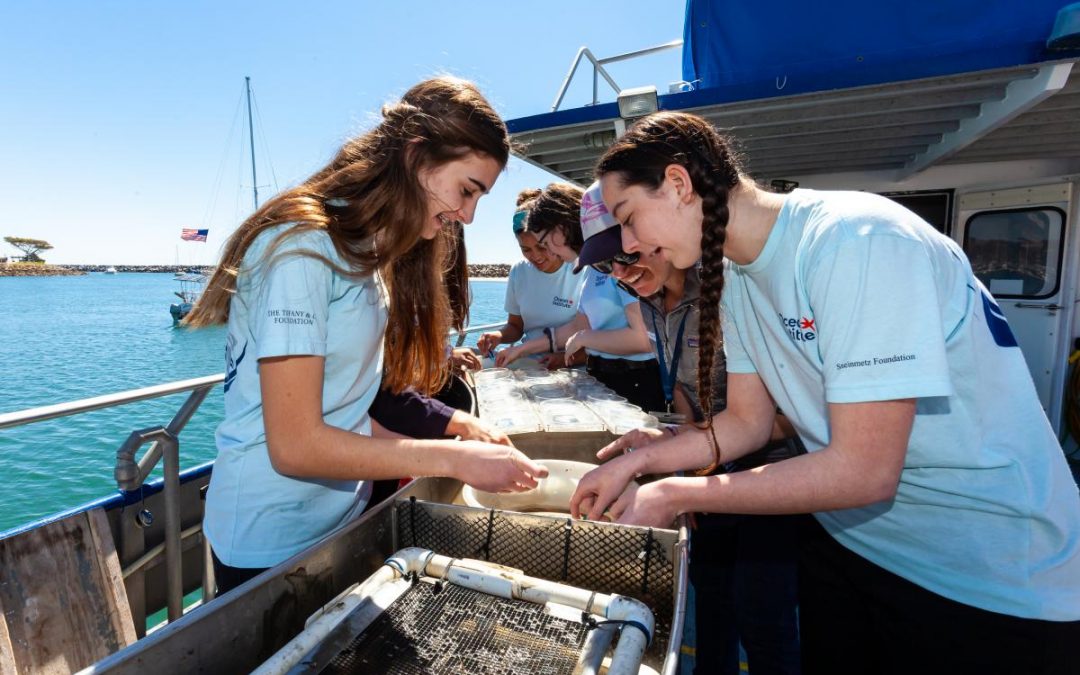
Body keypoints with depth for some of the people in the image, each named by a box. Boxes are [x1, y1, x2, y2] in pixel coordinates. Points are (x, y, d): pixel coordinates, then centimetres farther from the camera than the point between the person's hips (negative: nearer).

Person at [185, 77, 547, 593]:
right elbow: (295, 445, -24)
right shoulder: (301, 246, -21)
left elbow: (342, 409, 2)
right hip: (271, 546, -7)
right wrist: (455, 459, -22)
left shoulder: (372, 254, 4)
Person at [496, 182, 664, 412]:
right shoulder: (594, 266, 9)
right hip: (600, 379, 8)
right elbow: (578, 325, 18)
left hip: (636, 384, -8)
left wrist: (583, 338, -11)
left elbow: (643, 337, -24)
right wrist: (523, 349, 19)